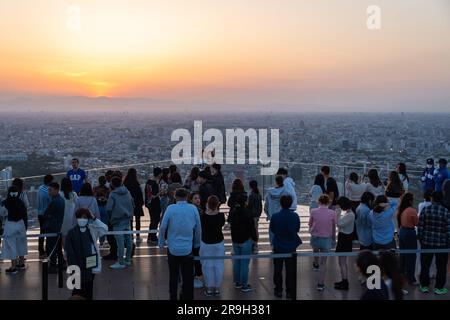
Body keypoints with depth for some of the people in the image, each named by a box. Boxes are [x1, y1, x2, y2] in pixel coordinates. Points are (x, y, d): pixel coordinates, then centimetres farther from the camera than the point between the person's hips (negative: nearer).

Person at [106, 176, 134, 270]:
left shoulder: (113, 194, -11)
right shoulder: (127, 192, 7)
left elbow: (108, 208, -13)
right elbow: (133, 205, 15)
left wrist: (111, 217, 4)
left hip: (118, 221, -7)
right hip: (127, 219, 7)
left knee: (120, 241, -5)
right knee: (128, 239, 12)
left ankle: (121, 262, -3)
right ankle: (128, 259, 23)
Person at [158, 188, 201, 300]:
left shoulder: (171, 208, -10)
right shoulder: (193, 209, -5)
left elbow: (163, 227, -9)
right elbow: (198, 228, 0)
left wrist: (161, 243, 4)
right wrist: (197, 244, 13)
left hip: (173, 248, 0)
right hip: (188, 248, 1)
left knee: (173, 276, 13)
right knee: (188, 277, 10)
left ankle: (173, 296, 19)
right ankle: (187, 296, 16)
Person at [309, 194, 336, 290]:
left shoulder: (313, 211, -12)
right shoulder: (332, 213, -12)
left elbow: (310, 225, 2)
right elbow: (333, 228, 0)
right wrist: (333, 238, 16)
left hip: (315, 238, 2)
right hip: (326, 239, -1)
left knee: (315, 251, 35)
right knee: (323, 262, 7)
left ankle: (315, 265, 63)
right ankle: (321, 284, 11)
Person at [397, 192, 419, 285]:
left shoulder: (401, 209, 1)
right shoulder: (412, 210, -20)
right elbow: (417, 223, -10)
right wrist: (418, 216, 5)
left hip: (401, 232, 7)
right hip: (410, 233, -7)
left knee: (402, 255, 19)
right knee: (411, 256, 3)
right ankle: (411, 279, 10)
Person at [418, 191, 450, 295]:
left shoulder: (425, 210, -8)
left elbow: (420, 227, -5)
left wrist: (420, 239, 7)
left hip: (427, 242, 1)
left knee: (425, 265, 15)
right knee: (441, 267, 12)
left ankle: (424, 286, 24)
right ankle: (439, 288, 20)